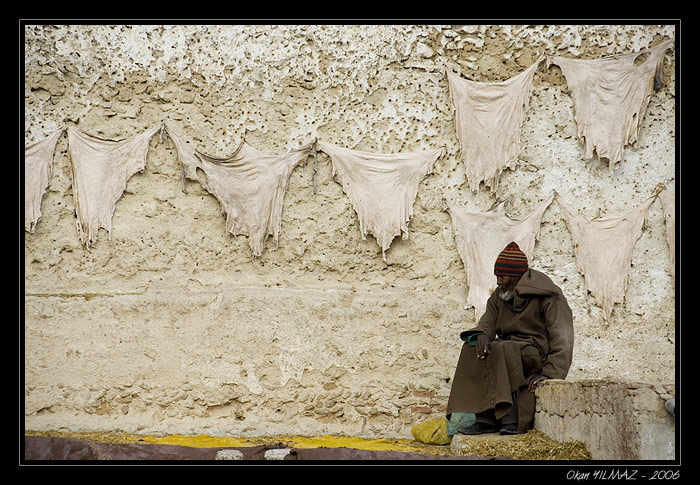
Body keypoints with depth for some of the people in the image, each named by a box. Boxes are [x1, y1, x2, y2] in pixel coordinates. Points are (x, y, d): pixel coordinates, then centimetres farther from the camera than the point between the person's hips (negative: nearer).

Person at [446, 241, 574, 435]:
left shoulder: (548, 297, -9)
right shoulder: (499, 296, 14)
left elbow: (562, 339, -16)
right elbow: (487, 323, 7)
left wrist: (550, 373, -27)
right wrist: (482, 335, -20)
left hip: (538, 352, -7)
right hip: (510, 348, 7)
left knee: (501, 349, -34)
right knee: (472, 349, -20)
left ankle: (512, 418, -35)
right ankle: (486, 418, -27)